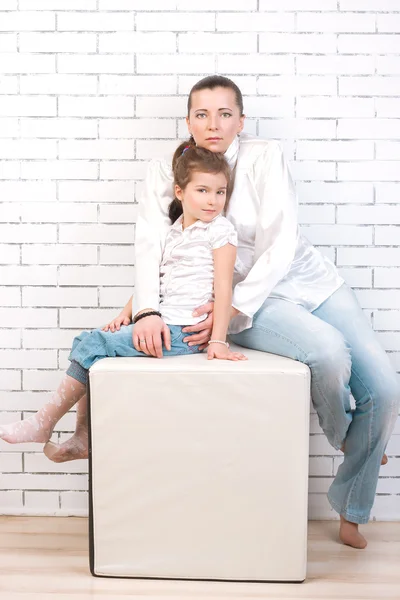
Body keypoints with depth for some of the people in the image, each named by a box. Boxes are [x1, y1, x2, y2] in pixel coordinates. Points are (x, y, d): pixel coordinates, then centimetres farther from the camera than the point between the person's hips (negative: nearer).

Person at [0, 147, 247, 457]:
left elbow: (223, 288, -12)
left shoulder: (220, 229, -6)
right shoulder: (172, 232, 15)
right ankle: (83, 439, 4)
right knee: (91, 341, 2)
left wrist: (218, 341, -19)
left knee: (94, 346, -13)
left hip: (184, 330, -8)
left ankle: (44, 423, -1)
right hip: (159, 324, 8)